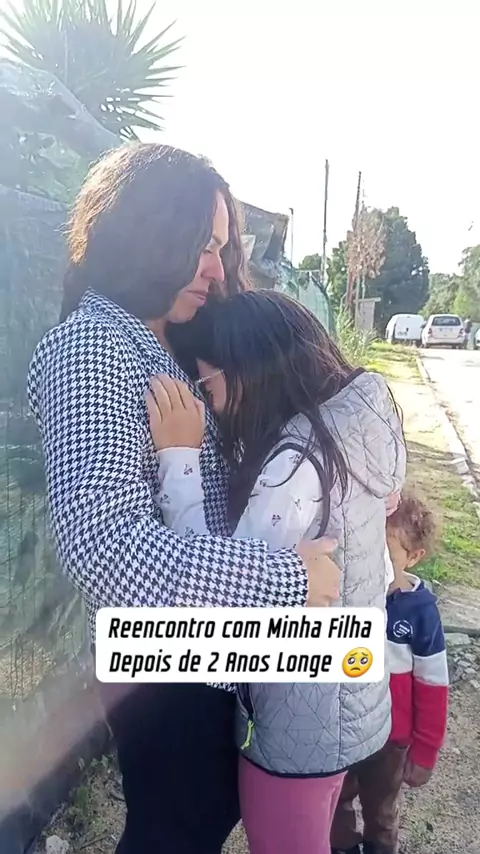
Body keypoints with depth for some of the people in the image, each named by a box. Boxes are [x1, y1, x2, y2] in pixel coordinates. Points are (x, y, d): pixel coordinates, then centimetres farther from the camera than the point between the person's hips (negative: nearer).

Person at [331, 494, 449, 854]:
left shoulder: (420, 611, -24)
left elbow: (432, 687, -13)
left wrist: (425, 751, -7)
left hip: (389, 738, -2)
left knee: (381, 811, 26)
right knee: (336, 802, 27)